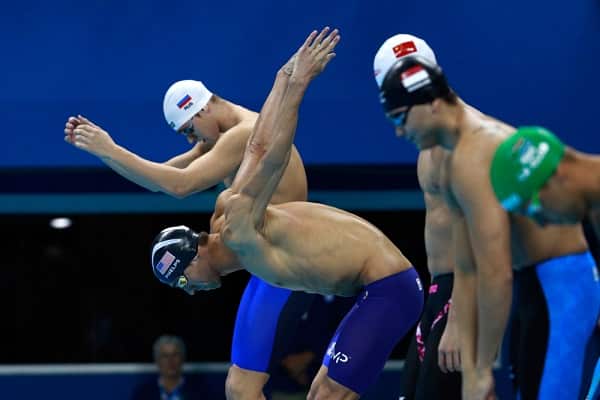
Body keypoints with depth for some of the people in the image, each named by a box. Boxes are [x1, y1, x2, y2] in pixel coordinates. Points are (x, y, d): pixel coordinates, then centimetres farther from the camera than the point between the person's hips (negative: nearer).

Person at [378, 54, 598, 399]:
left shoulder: (473, 157, -18)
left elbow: (496, 274, -23)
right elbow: (466, 273, 14)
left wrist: (483, 369, -17)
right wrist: (469, 368, 8)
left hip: (562, 286, -11)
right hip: (532, 286, 11)